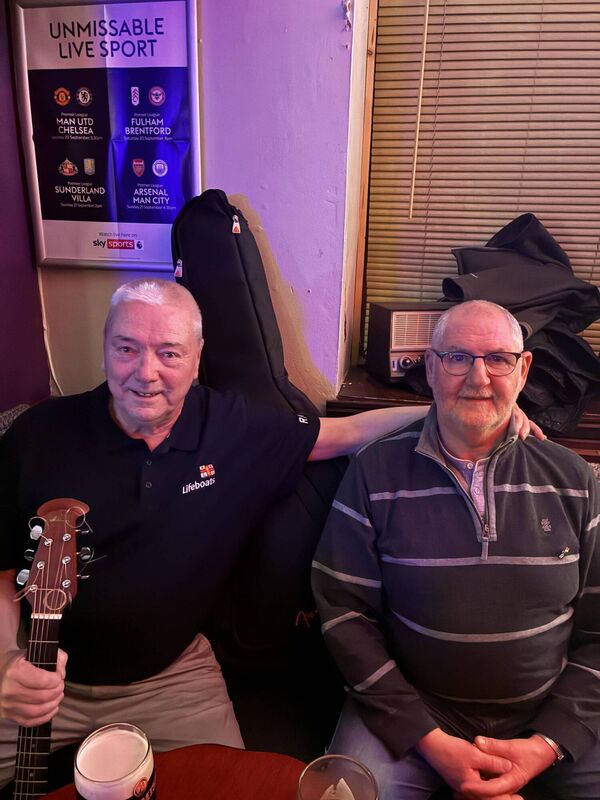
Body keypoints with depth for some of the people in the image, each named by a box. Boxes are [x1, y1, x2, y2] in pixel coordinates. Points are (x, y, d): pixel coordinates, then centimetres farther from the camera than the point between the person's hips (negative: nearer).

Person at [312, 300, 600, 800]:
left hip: (551, 716, 2)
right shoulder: (376, 473, -9)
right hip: (411, 710, -1)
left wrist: (547, 744, -9)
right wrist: (430, 740, -13)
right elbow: (344, 612, -9)